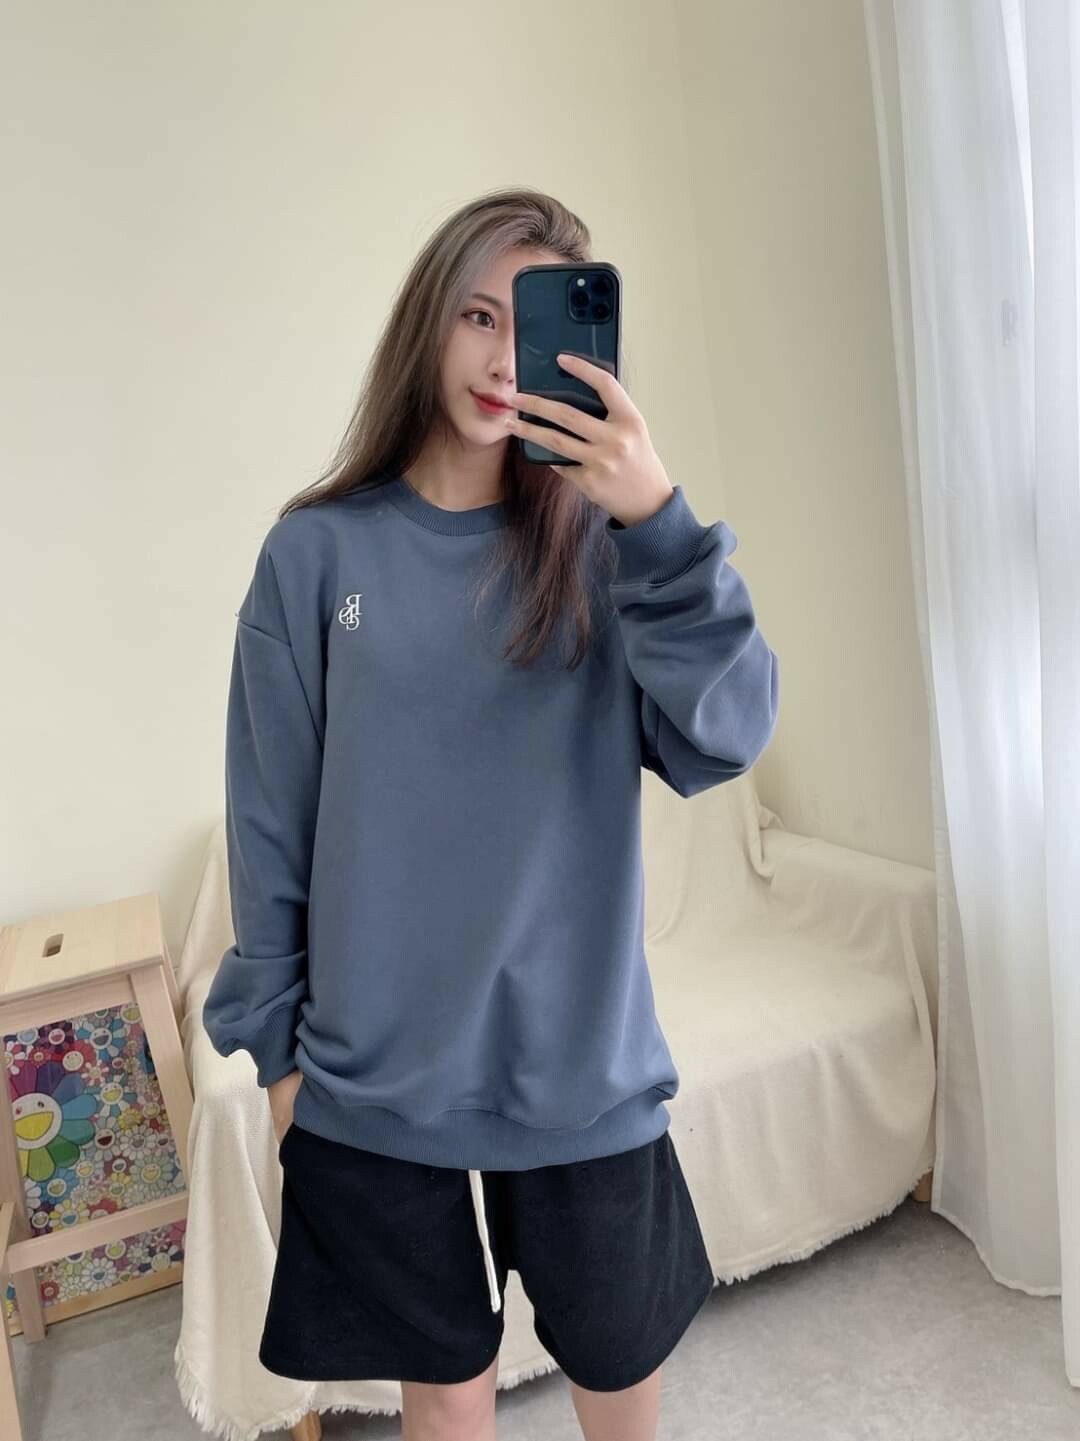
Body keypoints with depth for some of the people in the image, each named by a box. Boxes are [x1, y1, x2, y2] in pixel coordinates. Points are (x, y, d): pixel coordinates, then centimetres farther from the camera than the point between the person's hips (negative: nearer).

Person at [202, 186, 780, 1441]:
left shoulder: (602, 550, -5)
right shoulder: (316, 554, -5)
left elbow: (722, 742, -18)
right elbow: (272, 824, -1)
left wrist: (660, 519, -29)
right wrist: (275, 1044, 3)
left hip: (582, 1061, 1)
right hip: (373, 1073, 0)